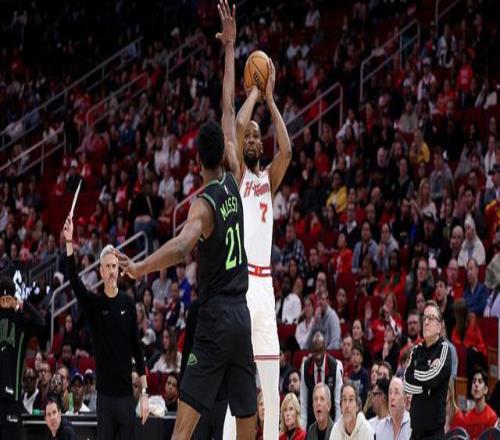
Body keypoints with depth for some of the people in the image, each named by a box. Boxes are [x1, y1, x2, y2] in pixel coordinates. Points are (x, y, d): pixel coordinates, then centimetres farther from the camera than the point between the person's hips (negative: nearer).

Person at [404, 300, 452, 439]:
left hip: (434, 427, -6)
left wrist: (416, 373, -1)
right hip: (416, 424, 6)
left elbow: (434, 378, -18)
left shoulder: (444, 349, -5)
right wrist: (426, 386, -11)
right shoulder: (416, 351, 12)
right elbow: (406, 383, 2)